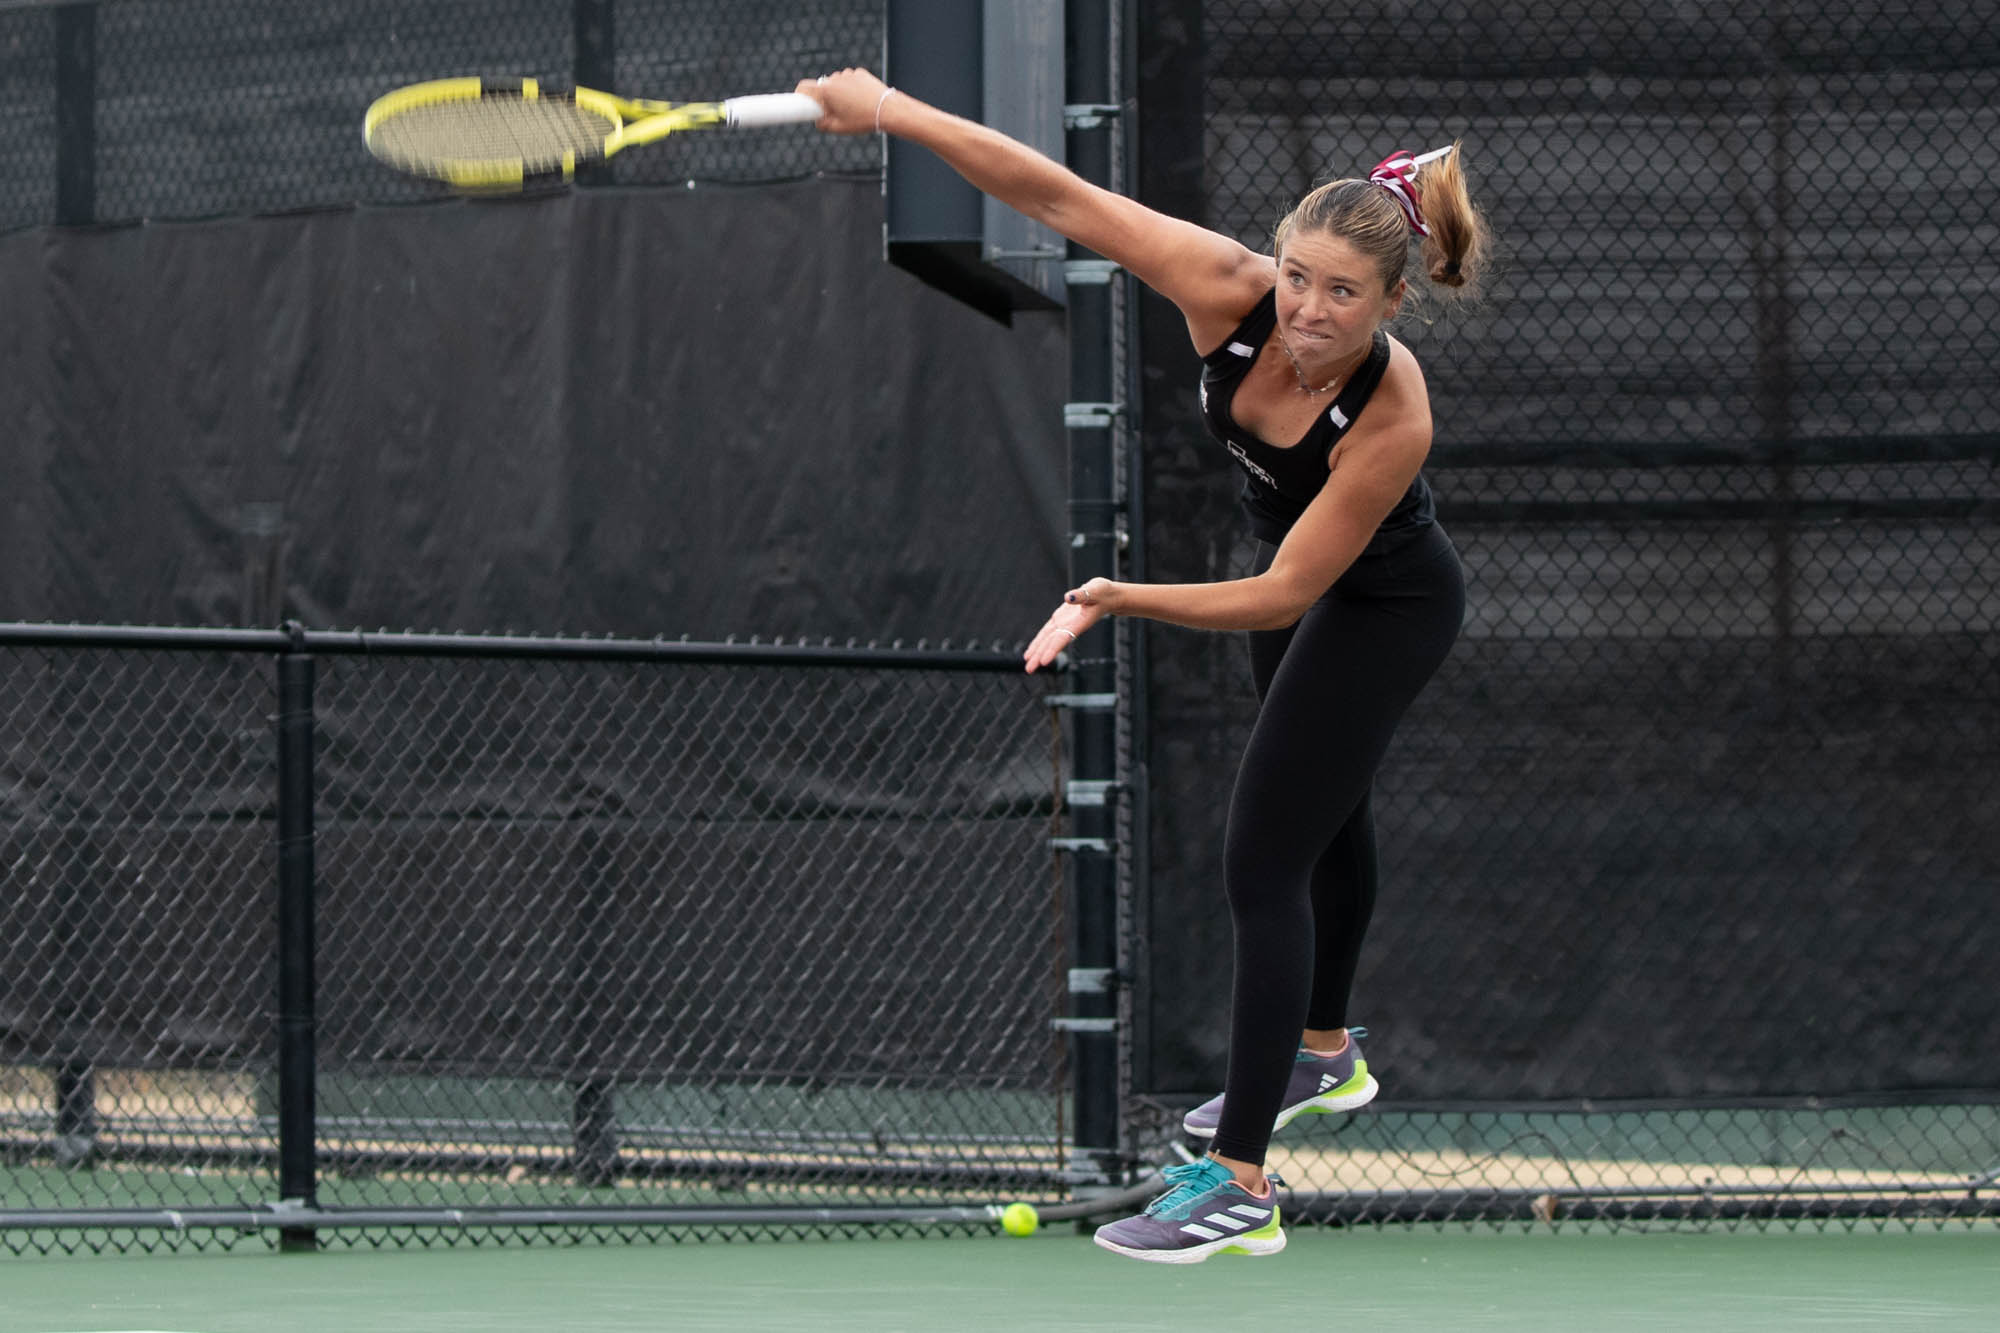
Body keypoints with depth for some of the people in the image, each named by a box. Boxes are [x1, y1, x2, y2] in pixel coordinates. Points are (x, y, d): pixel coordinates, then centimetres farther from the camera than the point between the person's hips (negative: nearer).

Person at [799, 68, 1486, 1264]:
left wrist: (1122, 601, -40)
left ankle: (1242, 1187, -8)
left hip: (1385, 611, -7)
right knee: (1328, 809, 28)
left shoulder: (1394, 416, -40)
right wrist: (892, 111, -36)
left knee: (1263, 862, -10)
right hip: (1293, 562, 7)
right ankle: (1325, 1054, 52)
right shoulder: (1230, 290, -31)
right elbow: (1057, 195, -31)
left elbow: (1287, 594, -32)